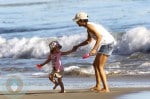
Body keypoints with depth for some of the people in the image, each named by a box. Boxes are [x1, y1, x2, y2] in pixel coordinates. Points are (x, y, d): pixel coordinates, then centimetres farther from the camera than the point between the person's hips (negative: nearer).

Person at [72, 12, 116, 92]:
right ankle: (98, 86, 19)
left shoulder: (89, 26, -15)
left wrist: (94, 49, -30)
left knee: (99, 67, -9)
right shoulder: (89, 27, 16)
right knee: (95, 64, 16)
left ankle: (106, 88, -9)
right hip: (105, 44, 10)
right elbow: (89, 40, 30)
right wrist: (77, 46, 29)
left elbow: (99, 37, -25)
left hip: (107, 44, -10)